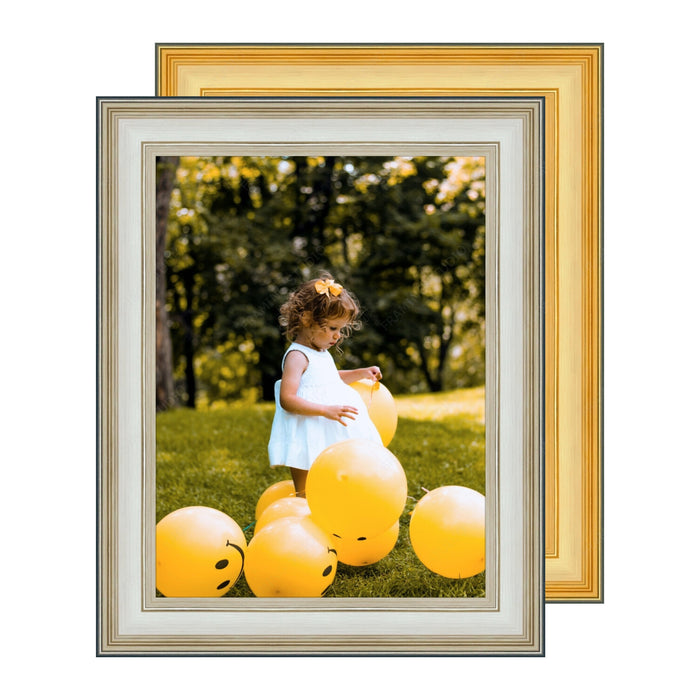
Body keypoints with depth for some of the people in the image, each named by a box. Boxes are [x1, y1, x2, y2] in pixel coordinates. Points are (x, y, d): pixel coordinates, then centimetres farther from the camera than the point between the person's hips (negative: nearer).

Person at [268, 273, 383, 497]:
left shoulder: (321, 353, 13)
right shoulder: (297, 357, -17)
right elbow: (287, 400, -27)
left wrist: (360, 374, 20)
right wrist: (326, 410, -34)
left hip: (330, 441, 10)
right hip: (308, 443, -10)